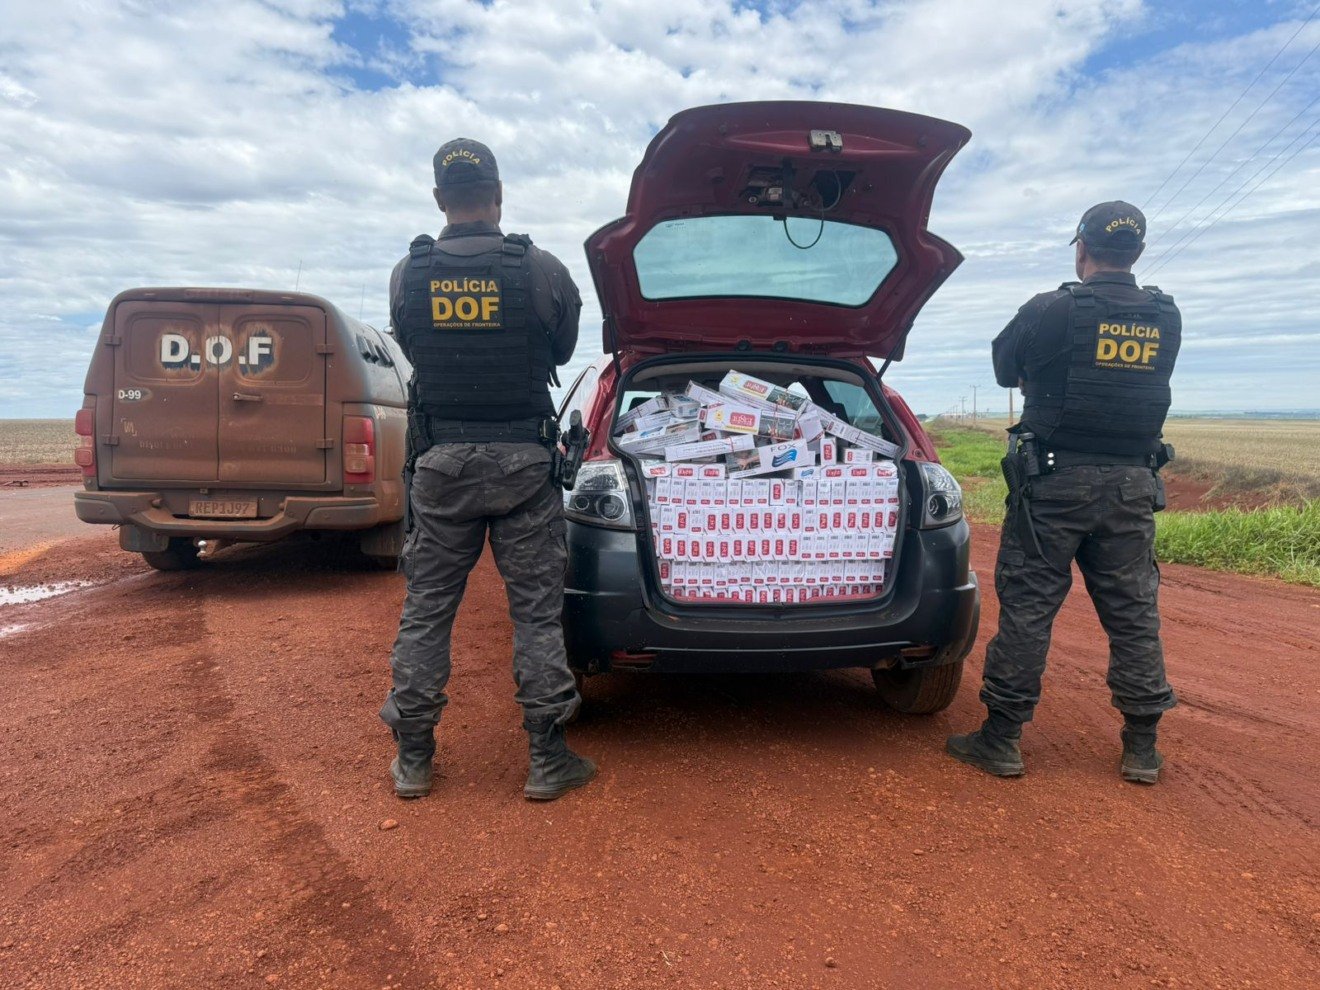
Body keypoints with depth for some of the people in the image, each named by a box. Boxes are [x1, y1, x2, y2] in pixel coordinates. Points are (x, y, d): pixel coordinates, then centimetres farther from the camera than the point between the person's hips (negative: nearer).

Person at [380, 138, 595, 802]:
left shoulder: (407, 275, -2)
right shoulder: (542, 271, -7)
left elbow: (413, 350, 11)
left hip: (441, 462, 2)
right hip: (523, 461, -2)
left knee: (426, 608, 12)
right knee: (536, 609, 6)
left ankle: (412, 759, 21)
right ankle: (547, 760, 14)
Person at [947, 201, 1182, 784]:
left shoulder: (1052, 311, -10)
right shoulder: (1166, 321, 5)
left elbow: (1004, 368, 4)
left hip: (1055, 479, -4)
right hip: (1133, 483, 5)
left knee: (1027, 606, 1)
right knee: (1133, 611, 11)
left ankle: (1000, 740, 7)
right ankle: (1142, 747, 19)